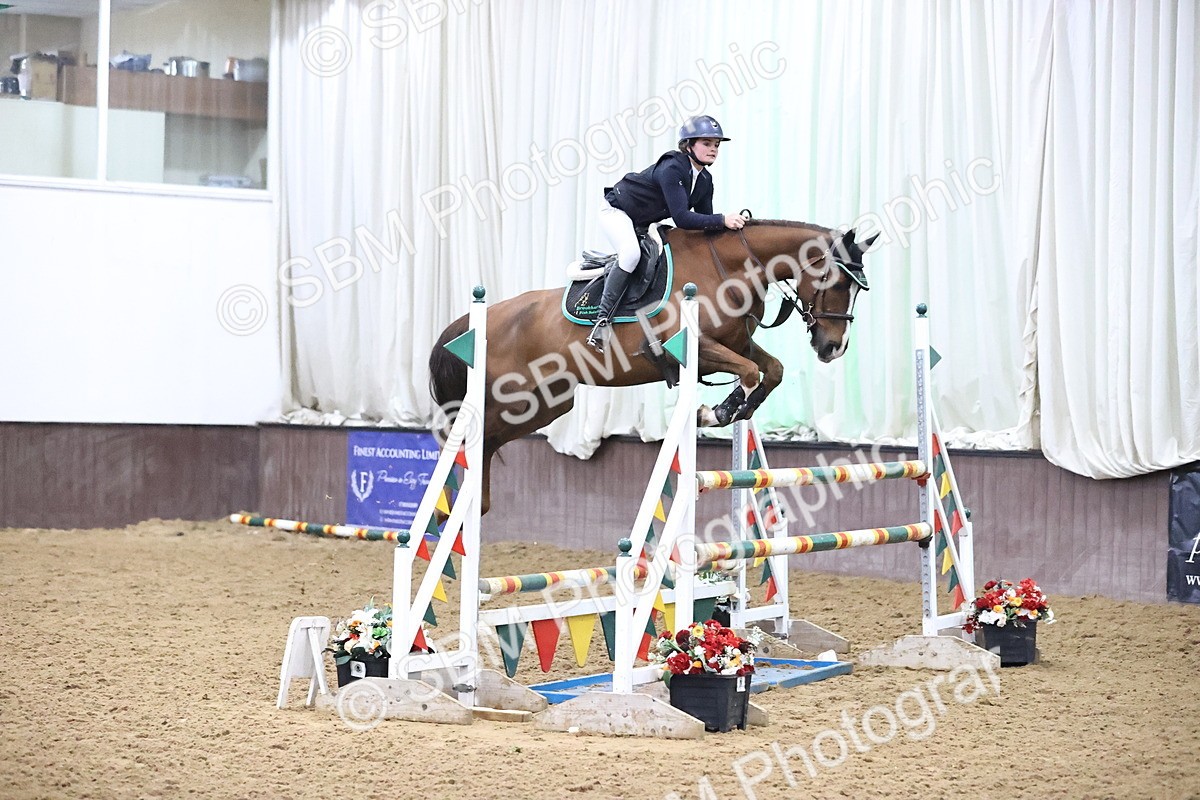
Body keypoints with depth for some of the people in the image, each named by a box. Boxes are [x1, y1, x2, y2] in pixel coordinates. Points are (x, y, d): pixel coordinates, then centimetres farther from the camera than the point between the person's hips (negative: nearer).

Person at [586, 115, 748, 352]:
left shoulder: (704, 180, -3)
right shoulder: (671, 169, -30)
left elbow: (705, 221, 1)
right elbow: (681, 218, -38)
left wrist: (727, 226, -16)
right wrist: (722, 220, -42)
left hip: (645, 223, 10)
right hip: (617, 211, -10)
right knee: (631, 253, -33)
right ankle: (602, 320, -30)